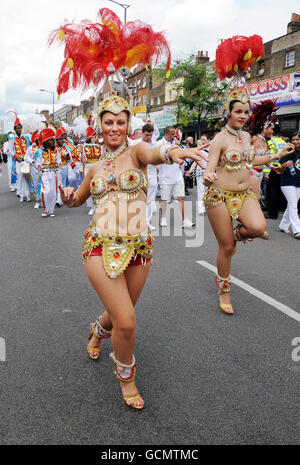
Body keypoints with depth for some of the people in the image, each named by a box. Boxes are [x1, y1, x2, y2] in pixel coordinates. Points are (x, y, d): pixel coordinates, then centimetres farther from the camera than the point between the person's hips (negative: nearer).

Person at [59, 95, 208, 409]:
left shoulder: (136, 151, 2)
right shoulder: (96, 168, 11)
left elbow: (152, 154, -24)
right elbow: (78, 200, 27)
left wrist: (171, 151, -48)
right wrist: (67, 196, 3)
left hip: (138, 248, 0)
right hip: (100, 246, 0)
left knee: (120, 314, 18)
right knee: (126, 321, -12)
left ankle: (99, 331, 57)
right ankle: (125, 376, 21)